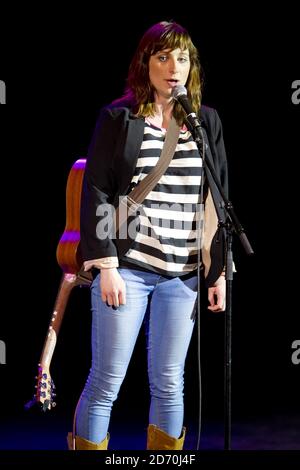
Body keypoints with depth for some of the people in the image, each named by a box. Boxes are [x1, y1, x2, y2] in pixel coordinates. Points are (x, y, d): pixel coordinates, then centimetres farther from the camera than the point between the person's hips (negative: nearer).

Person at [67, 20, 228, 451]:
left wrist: (219, 271, 7)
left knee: (169, 384, 7)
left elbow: (219, 201, 11)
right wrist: (106, 265, -10)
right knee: (106, 382, -1)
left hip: (184, 272, 3)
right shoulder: (118, 118, -1)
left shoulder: (207, 122, 8)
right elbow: (95, 193, -3)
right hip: (126, 267, -3)